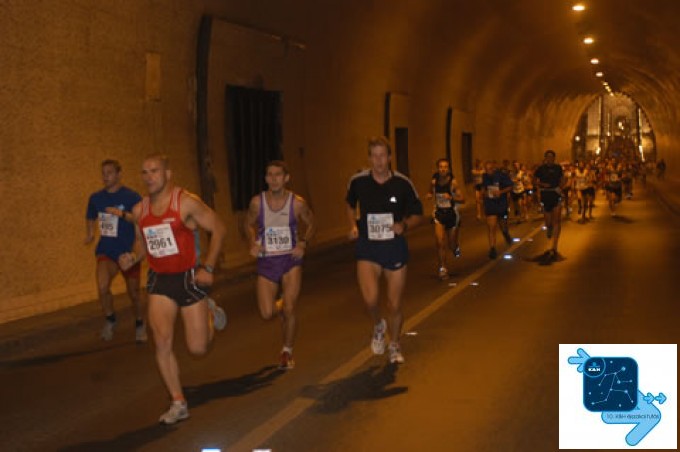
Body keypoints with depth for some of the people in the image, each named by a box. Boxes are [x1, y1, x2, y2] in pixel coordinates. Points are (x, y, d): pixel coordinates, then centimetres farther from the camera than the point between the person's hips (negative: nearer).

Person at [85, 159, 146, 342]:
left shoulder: (131, 196, -10)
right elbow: (90, 218, 23)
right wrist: (89, 234, 8)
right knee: (102, 287, -22)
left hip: (128, 251, -2)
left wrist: (123, 214, -28)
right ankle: (110, 319, 5)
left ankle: (139, 323, 38)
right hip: (106, 250, 2)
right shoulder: (96, 198, 3)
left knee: (133, 292, 10)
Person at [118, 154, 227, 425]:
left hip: (189, 278, -3)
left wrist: (208, 267, -15)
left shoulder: (187, 202, -13)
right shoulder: (139, 211, 3)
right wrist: (133, 258, -5)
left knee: (198, 348, 2)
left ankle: (210, 313, 36)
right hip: (160, 281, 4)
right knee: (162, 342, -13)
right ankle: (178, 404, 1)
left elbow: (218, 229, -8)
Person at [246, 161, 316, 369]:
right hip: (266, 261, 1)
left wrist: (303, 242, -8)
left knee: (289, 309, -6)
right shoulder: (257, 202, -7)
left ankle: (287, 352, 18)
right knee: (266, 313, -6)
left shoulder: (297, 203, -9)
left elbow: (310, 223, 8)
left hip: (290, 260, -1)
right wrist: (254, 243, -8)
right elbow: (249, 224, 11)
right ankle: (281, 306, 33)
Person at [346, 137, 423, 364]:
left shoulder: (402, 183, -7)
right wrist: (353, 225, 0)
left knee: (394, 305, 7)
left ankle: (394, 346, 33)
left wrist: (404, 225, -16)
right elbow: (350, 204, 17)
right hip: (367, 247, 0)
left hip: (395, 247, 0)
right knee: (370, 299, -20)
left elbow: (417, 214, 4)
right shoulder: (358, 181, -5)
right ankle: (378, 325, 16)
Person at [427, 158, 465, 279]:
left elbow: (462, 199, -16)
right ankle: (442, 268, -2)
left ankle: (456, 247, 49)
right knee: (440, 243, -13)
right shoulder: (434, 181, -5)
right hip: (439, 214, 2)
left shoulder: (453, 182, -15)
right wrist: (430, 195, -5)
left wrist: (451, 197, -31)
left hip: (452, 214, -2)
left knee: (452, 244, 11)